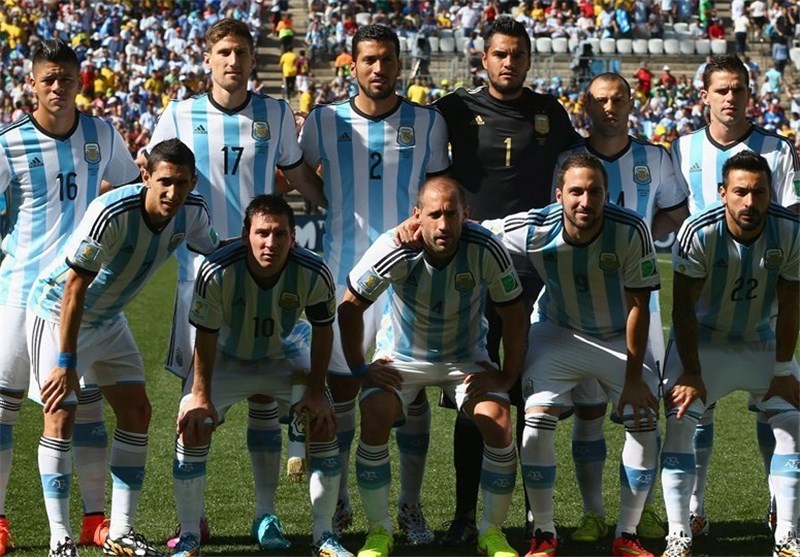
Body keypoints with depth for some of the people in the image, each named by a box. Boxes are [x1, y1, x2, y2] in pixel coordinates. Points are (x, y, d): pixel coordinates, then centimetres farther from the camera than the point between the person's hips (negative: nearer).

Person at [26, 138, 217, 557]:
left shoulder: (193, 214, -14)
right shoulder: (111, 213, -34)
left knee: (136, 412, 3)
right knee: (61, 414, -12)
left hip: (108, 318, 7)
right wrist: (66, 363, -30)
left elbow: (216, 255, 10)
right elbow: (75, 287, -30)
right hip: (57, 310, -7)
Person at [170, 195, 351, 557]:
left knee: (324, 422, -12)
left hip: (283, 354, 2)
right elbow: (205, 336, -21)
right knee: (192, 424, -19)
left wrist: (316, 391, -13)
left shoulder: (313, 273, -28)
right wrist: (201, 395, -20)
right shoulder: (217, 272, -34)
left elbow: (322, 330, -12)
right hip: (226, 358, -1)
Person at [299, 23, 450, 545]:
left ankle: (411, 508, 10)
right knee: (341, 387, 4)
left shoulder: (428, 123, 4)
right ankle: (336, 503, 17)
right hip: (345, 268, 0)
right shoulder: (324, 122, 4)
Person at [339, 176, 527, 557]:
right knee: (374, 418, -25)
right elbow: (350, 307, -12)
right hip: (402, 355, -1)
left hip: (467, 357, 1)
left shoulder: (485, 250, -25)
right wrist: (360, 369, -12)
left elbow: (513, 314, -11)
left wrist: (507, 377, -13)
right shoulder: (395, 250, -26)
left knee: (499, 423, -21)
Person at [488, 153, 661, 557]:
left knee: (644, 424, -12)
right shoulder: (533, 230, -26)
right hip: (558, 334, 0)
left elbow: (638, 307, -20)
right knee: (536, 421, -17)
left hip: (620, 338, 0)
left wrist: (634, 378, -19)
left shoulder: (632, 231, -28)